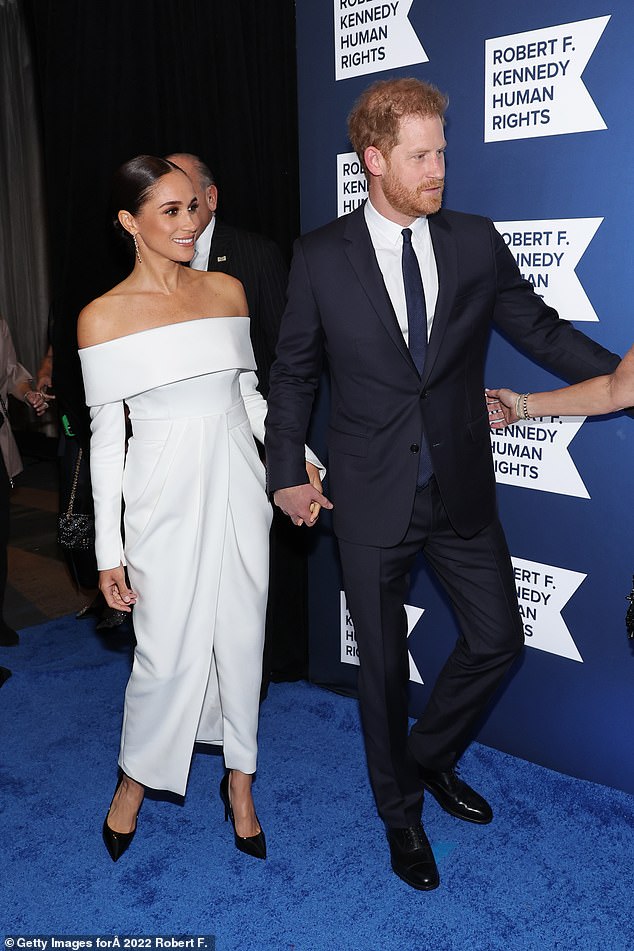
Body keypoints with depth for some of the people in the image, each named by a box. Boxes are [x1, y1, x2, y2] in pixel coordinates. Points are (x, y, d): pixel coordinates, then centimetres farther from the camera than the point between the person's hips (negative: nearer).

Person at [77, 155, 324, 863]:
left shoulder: (228, 291, 5)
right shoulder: (102, 318, -5)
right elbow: (106, 436, -3)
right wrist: (109, 550, -3)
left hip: (237, 486, 3)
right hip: (166, 496, -3)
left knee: (242, 638, 11)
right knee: (167, 650, 4)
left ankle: (240, 780, 33)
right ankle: (136, 777, 34)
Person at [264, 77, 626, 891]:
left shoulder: (477, 244, 1)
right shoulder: (320, 257, -4)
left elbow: (542, 330, 5)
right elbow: (293, 372, 2)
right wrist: (286, 473, -1)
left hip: (463, 489, 3)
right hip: (371, 496, -2)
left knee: (498, 639, 11)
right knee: (383, 663, 11)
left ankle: (431, 755, 41)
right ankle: (400, 810, 36)